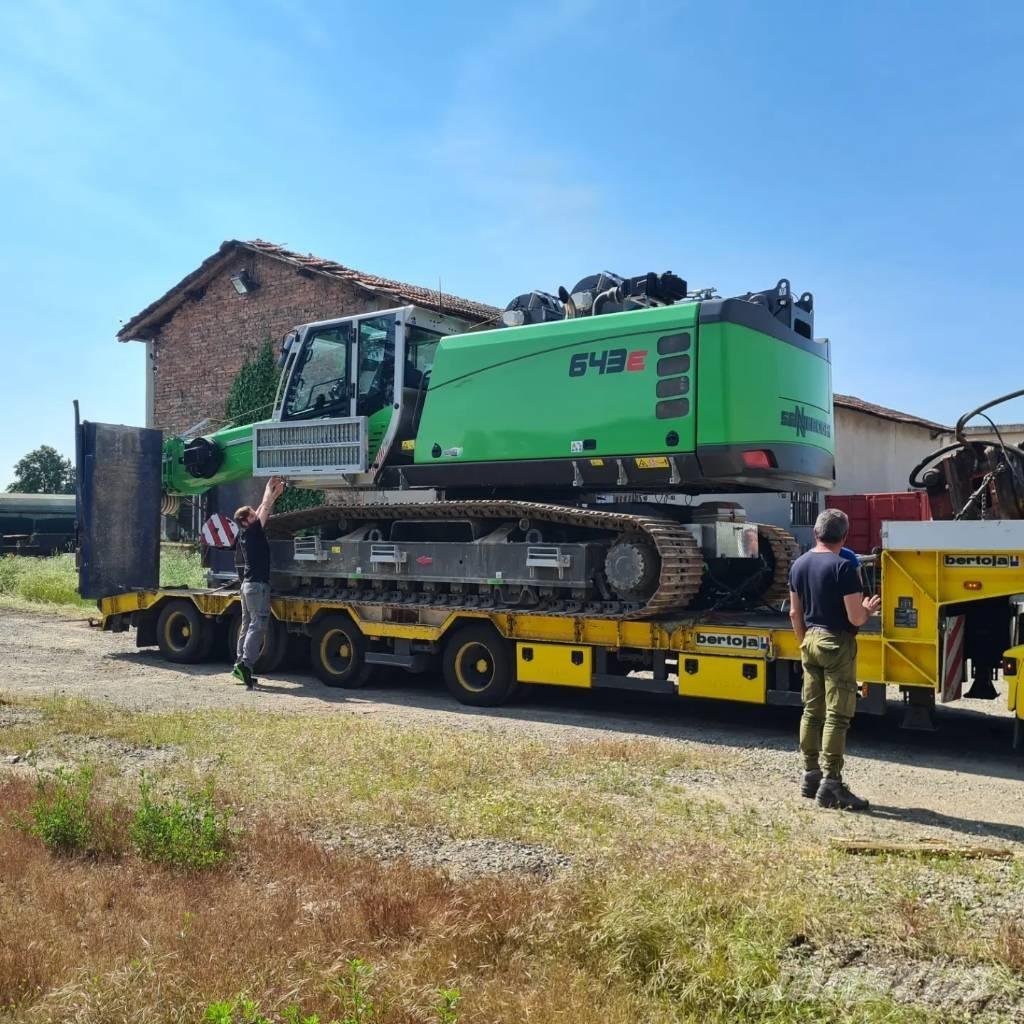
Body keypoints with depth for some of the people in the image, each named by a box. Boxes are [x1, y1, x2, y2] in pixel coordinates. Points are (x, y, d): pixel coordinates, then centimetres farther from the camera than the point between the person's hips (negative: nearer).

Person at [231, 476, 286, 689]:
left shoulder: (245, 534, 11)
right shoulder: (252, 531, -11)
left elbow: (263, 509, 19)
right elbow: (265, 508, -5)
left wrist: (275, 493, 22)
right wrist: (270, 487, 8)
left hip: (248, 584, 9)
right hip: (258, 585, -9)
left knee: (248, 625, 12)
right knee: (259, 625, -12)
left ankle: (240, 664, 13)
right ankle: (245, 663, -21)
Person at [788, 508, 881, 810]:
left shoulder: (799, 565, 6)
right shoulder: (843, 567, -16)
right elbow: (856, 618, -17)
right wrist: (869, 609, 4)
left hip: (811, 640, 7)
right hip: (837, 644, -7)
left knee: (811, 711, 14)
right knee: (837, 716, -3)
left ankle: (810, 775, 21)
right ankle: (830, 785, -2)